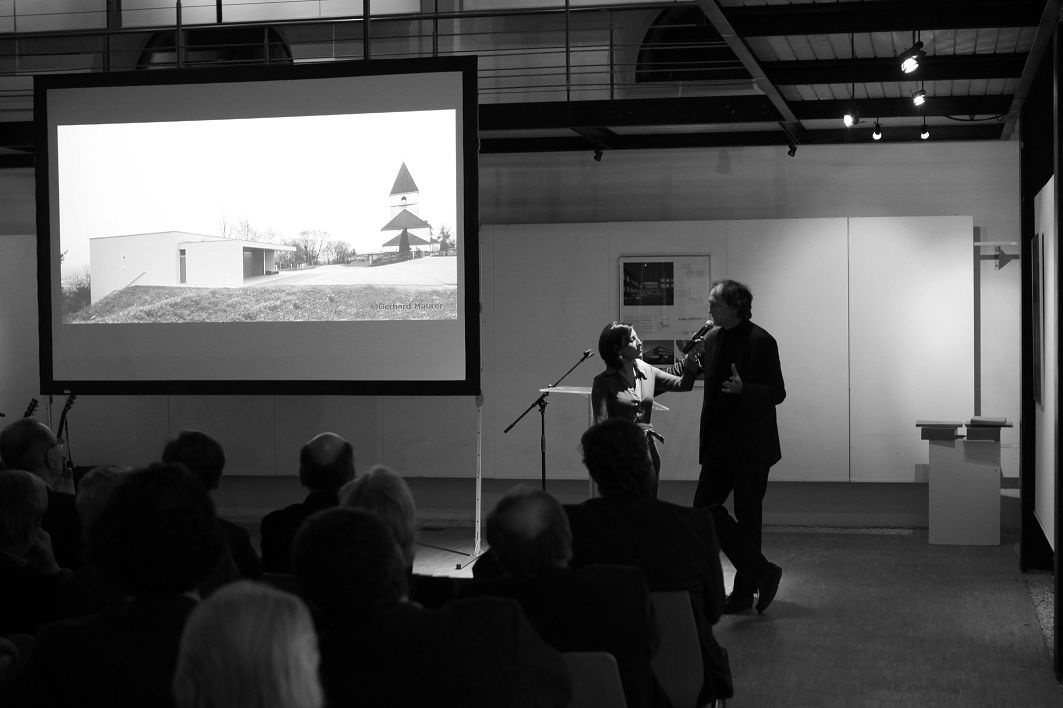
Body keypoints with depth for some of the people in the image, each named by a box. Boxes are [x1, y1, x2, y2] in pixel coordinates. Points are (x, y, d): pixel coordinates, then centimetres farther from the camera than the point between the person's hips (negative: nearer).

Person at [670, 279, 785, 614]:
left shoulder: (761, 342, -12)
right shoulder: (712, 338, 8)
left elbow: (777, 393, -12)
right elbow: (691, 369, 16)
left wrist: (744, 389, -28)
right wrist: (684, 368, -7)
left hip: (752, 445, -7)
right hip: (720, 441, 7)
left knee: (748, 514, 2)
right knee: (704, 506, 1)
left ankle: (744, 591, 14)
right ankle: (761, 572, 10)